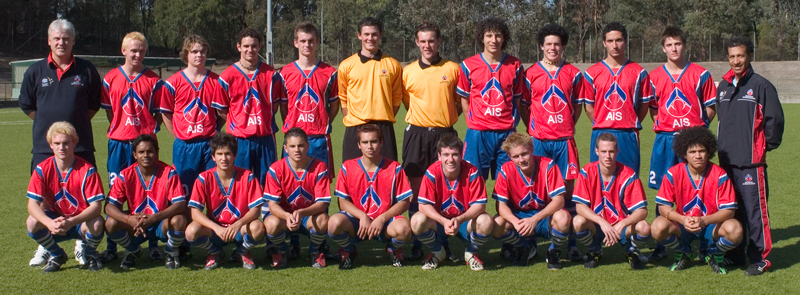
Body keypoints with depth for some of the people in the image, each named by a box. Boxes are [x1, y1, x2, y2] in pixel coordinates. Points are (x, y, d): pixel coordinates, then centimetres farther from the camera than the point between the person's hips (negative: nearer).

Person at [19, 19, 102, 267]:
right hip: (44, 146, 1)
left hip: (81, 145, -1)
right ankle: (45, 247, 15)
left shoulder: (86, 70, 5)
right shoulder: (36, 71, 6)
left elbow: (95, 104, 12)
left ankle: (81, 245, 12)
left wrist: (77, 122, 4)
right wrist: (48, 122, 8)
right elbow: (26, 104, 15)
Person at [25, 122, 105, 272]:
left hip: (81, 221, -2)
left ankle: (90, 254, 2)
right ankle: (56, 255, 2)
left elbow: (96, 205, -23)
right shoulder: (42, 169, -10)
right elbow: (32, 204, -17)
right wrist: (49, 223, -38)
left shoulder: (87, 170, -17)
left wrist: (71, 222, -39)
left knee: (96, 224, -35)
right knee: (32, 223, -28)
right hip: (55, 219, 2)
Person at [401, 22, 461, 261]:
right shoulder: (407, 71, 6)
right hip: (416, 132, 1)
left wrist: (447, 117, 1)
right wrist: (421, 118, 6)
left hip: (444, 133, 0)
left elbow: (461, 101, 12)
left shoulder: (453, 69, 4)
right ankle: (417, 243, 9)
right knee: (416, 188, 1)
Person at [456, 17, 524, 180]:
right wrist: (472, 123, 5)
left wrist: (513, 122, 6)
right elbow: (464, 98, 10)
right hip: (478, 133, -1)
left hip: (506, 132, 1)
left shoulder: (515, 65, 6)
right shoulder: (468, 65, 2)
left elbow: (517, 98, 13)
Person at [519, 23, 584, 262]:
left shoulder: (573, 74, 7)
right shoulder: (531, 74, 5)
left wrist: (566, 127, 5)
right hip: (539, 140, 0)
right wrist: (532, 129, 3)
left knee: (568, 188, -1)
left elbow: (577, 106, 13)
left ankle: (570, 242, 5)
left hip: (565, 139, 1)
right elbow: (523, 106, 10)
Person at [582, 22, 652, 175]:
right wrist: (602, 125, 4)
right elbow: (588, 107, 9)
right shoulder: (592, 73, 5)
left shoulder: (638, 72, 5)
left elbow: (644, 105, 9)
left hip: (628, 135, 0)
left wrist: (631, 125, 3)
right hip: (601, 134, 0)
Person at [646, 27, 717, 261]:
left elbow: (711, 108, 7)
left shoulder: (700, 74, 4)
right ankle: (661, 244, 8)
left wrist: (697, 127, -2)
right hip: (665, 138, 1)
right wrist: (664, 125, 3)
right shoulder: (655, 76, 9)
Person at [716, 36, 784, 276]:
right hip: (727, 160, 6)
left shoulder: (761, 85, -5)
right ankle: (735, 254, 22)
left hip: (751, 160, -6)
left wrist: (766, 147, -1)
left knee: (755, 209, -7)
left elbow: (774, 119, -5)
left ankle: (760, 258, -1)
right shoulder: (723, 87, 15)